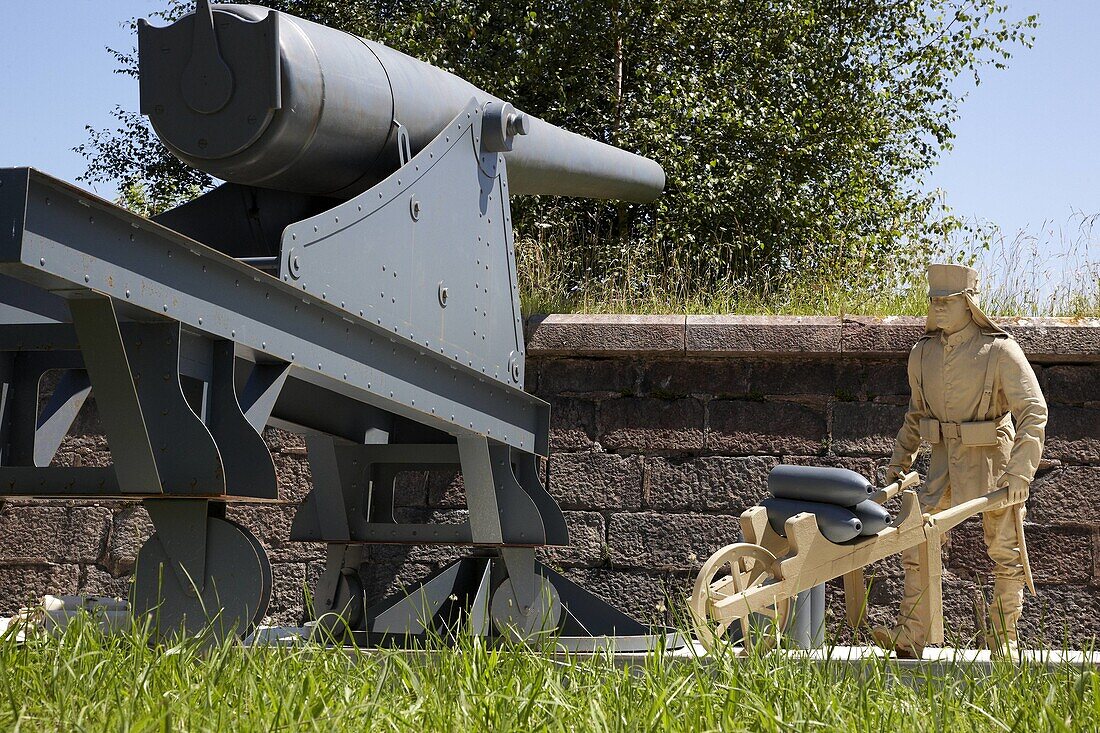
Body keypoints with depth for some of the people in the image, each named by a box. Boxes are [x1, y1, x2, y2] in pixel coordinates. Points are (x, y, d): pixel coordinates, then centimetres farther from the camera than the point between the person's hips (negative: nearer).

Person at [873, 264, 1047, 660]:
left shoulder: (1000, 350, -13)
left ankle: (1004, 640, 16)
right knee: (917, 543, -5)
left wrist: (1020, 471, -26)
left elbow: (1033, 411, -17)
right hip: (945, 462, 5)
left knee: (1005, 555, 4)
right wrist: (900, 461, 13)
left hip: (994, 461, -5)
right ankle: (909, 638, -4)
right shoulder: (922, 353, 4)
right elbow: (917, 412, 19)